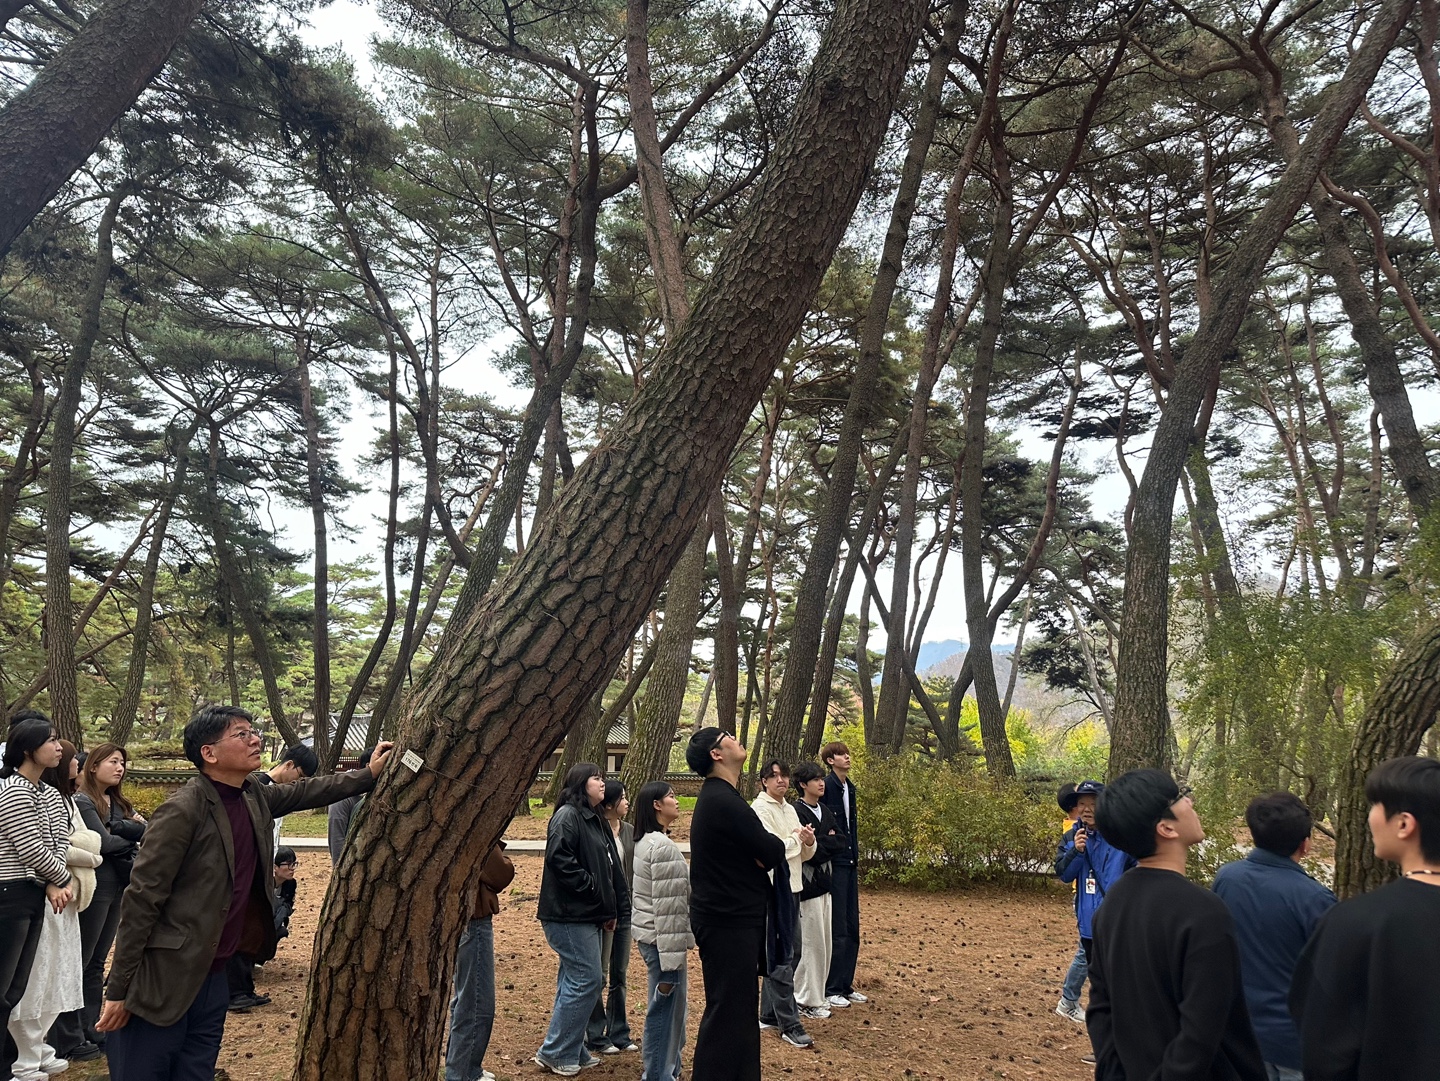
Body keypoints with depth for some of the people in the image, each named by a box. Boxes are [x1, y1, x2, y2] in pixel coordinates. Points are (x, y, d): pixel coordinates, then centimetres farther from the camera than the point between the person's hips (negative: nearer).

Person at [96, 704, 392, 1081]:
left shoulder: (253, 798, 3)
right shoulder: (182, 811, -19)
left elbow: (303, 792, 20)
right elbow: (141, 900, -17)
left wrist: (369, 776, 14)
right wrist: (119, 991, -15)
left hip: (212, 979, 7)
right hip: (160, 983, -7)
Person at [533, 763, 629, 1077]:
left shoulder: (593, 820, 18)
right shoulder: (567, 816, -12)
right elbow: (558, 858, -24)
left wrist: (611, 909, 11)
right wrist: (590, 886, -19)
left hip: (588, 916, 10)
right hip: (569, 916, -10)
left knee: (575, 982, 14)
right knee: (587, 980, -7)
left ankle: (572, 1052, 24)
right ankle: (553, 1053, 3)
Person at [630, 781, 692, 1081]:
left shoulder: (644, 842, 11)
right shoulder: (664, 847, -20)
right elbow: (667, 908, -22)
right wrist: (671, 959, -21)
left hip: (649, 934, 10)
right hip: (661, 939, -10)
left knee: (665, 1005, 20)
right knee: (665, 1006, 1)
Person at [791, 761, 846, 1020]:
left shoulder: (825, 811, 12)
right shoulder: (797, 812, -14)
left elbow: (844, 842, 5)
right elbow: (808, 851, -21)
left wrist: (821, 843, -9)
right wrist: (830, 841, -8)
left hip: (824, 883, 8)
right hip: (807, 885, -8)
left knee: (824, 944, 13)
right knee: (812, 944, -1)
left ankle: (816, 995, 24)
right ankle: (807, 1001, 10)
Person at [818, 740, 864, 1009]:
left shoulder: (849, 787, 12)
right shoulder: (827, 787, -14)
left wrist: (856, 859, 16)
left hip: (849, 864, 8)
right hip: (833, 864, -8)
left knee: (852, 928, 13)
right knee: (836, 929, -2)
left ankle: (846, 986, 23)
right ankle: (831, 989, 8)